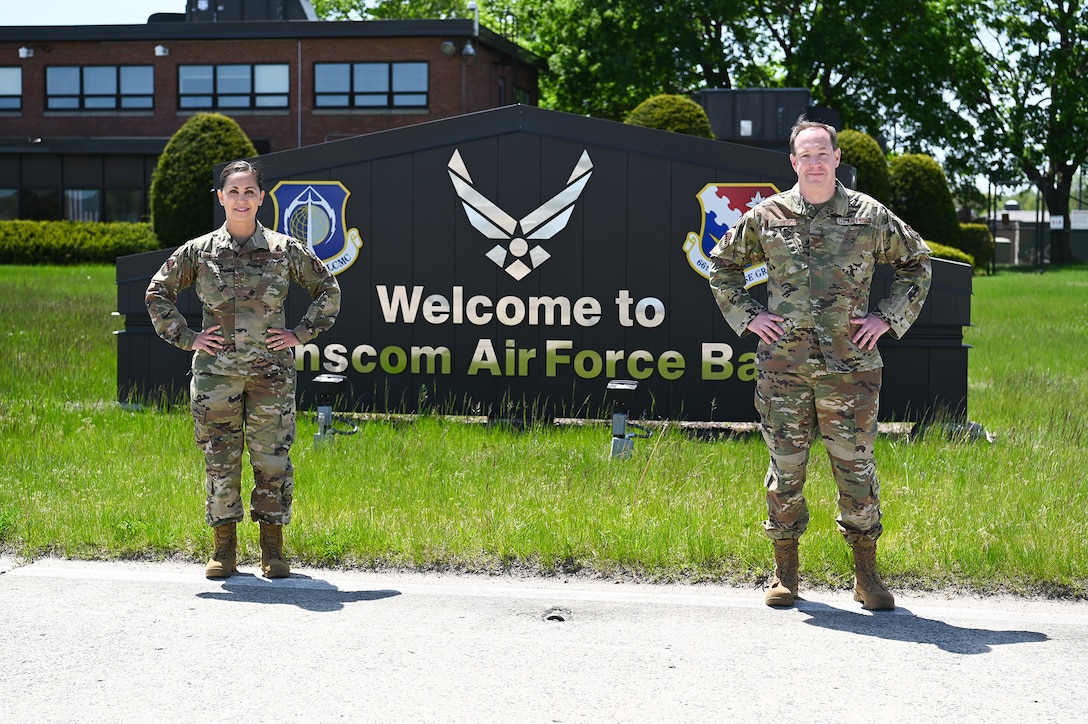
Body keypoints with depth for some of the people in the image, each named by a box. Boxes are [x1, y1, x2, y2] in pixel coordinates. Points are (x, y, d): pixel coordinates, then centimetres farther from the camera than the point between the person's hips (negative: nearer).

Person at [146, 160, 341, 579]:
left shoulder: (285, 250, 1)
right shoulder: (198, 252, 3)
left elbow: (328, 291, 11)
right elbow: (157, 294, 12)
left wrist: (301, 333, 3)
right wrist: (186, 337, 4)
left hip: (270, 371, 0)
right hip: (216, 373, 1)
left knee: (272, 460, 0)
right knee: (220, 461, 3)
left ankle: (272, 550, 12)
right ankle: (224, 550, 14)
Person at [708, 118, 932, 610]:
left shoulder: (869, 215, 3)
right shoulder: (767, 216, 5)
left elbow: (916, 263, 15)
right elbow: (722, 264, 17)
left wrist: (887, 317, 4)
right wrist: (746, 316, 6)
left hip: (850, 366, 0)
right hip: (783, 364, 1)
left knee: (855, 467, 2)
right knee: (785, 466, 5)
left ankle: (866, 575, 13)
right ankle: (785, 572, 17)